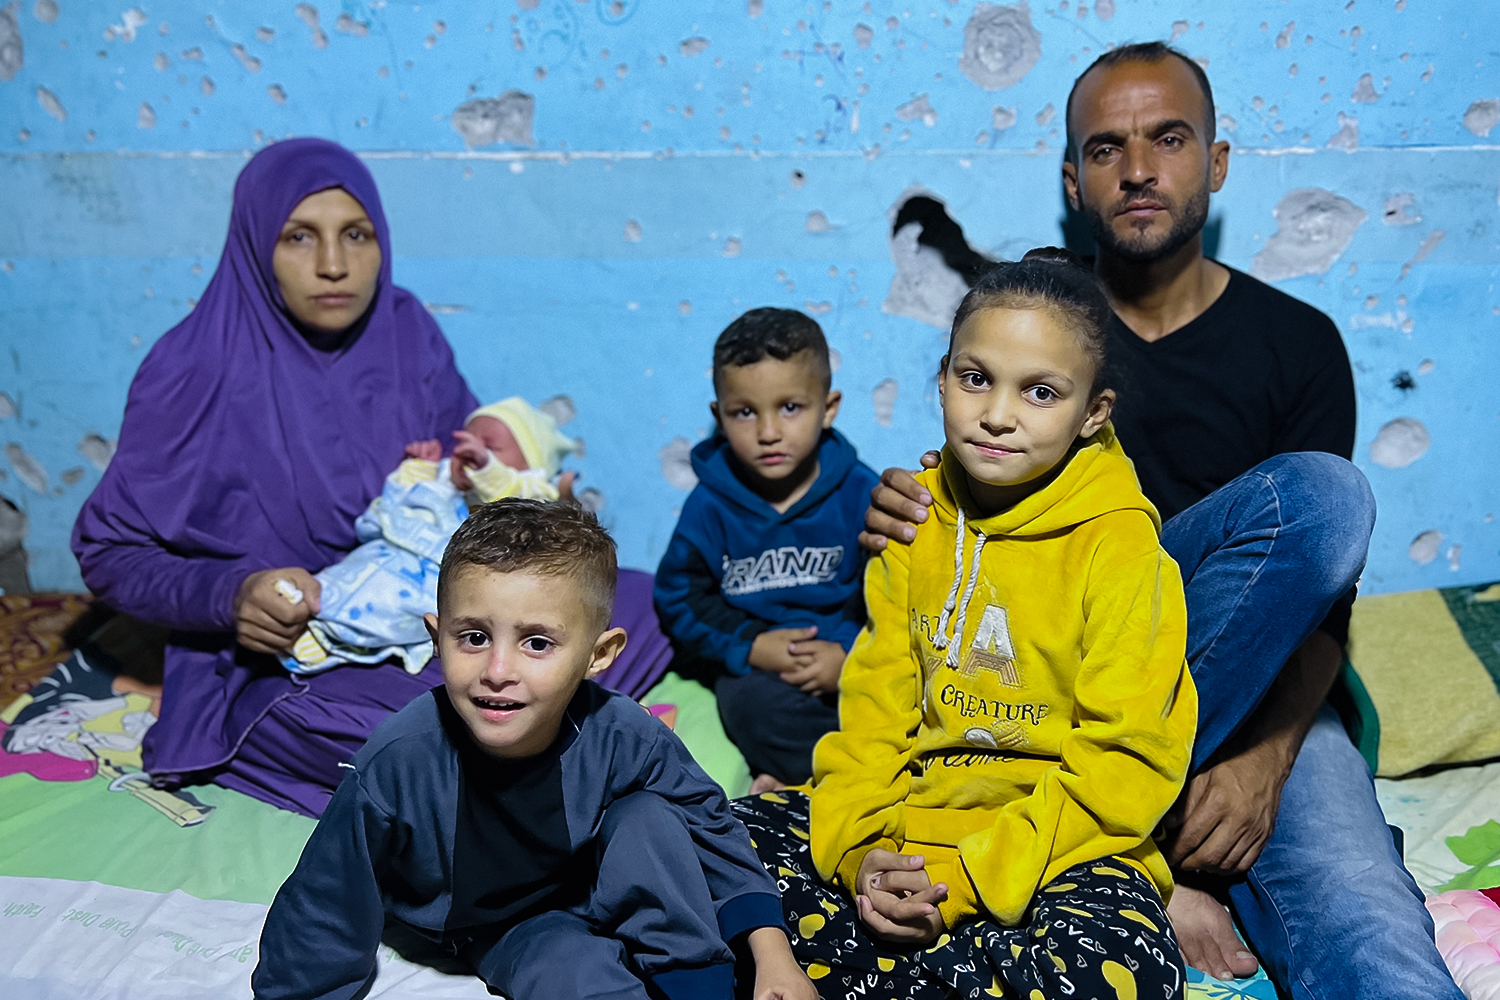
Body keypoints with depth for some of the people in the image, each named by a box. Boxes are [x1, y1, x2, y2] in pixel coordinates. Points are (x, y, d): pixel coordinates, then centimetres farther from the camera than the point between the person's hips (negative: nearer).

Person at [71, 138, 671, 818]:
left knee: (641, 603, -10)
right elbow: (107, 552, -6)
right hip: (280, 657, -4)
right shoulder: (196, 373, -12)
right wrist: (230, 595, -24)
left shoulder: (407, 333, -1)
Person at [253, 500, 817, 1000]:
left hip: (600, 889, 3)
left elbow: (713, 829, -9)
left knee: (650, 818, -25)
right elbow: (322, 918, -18)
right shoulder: (396, 765, -31)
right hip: (494, 928, -2)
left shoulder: (626, 739, -27)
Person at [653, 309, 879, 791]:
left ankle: (795, 775, -18)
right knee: (752, 705, -32)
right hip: (757, 663, 0)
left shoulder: (860, 493, -4)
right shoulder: (710, 506, -4)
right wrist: (750, 645, -13)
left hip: (848, 652, 1)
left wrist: (850, 653, -16)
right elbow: (680, 597, -1)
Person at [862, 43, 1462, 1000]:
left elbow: (1324, 593, -1)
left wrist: (1266, 758, -19)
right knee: (1324, 493, -29)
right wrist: (902, 516, -18)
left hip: (1248, 684, 1)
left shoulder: (1296, 341, 6)